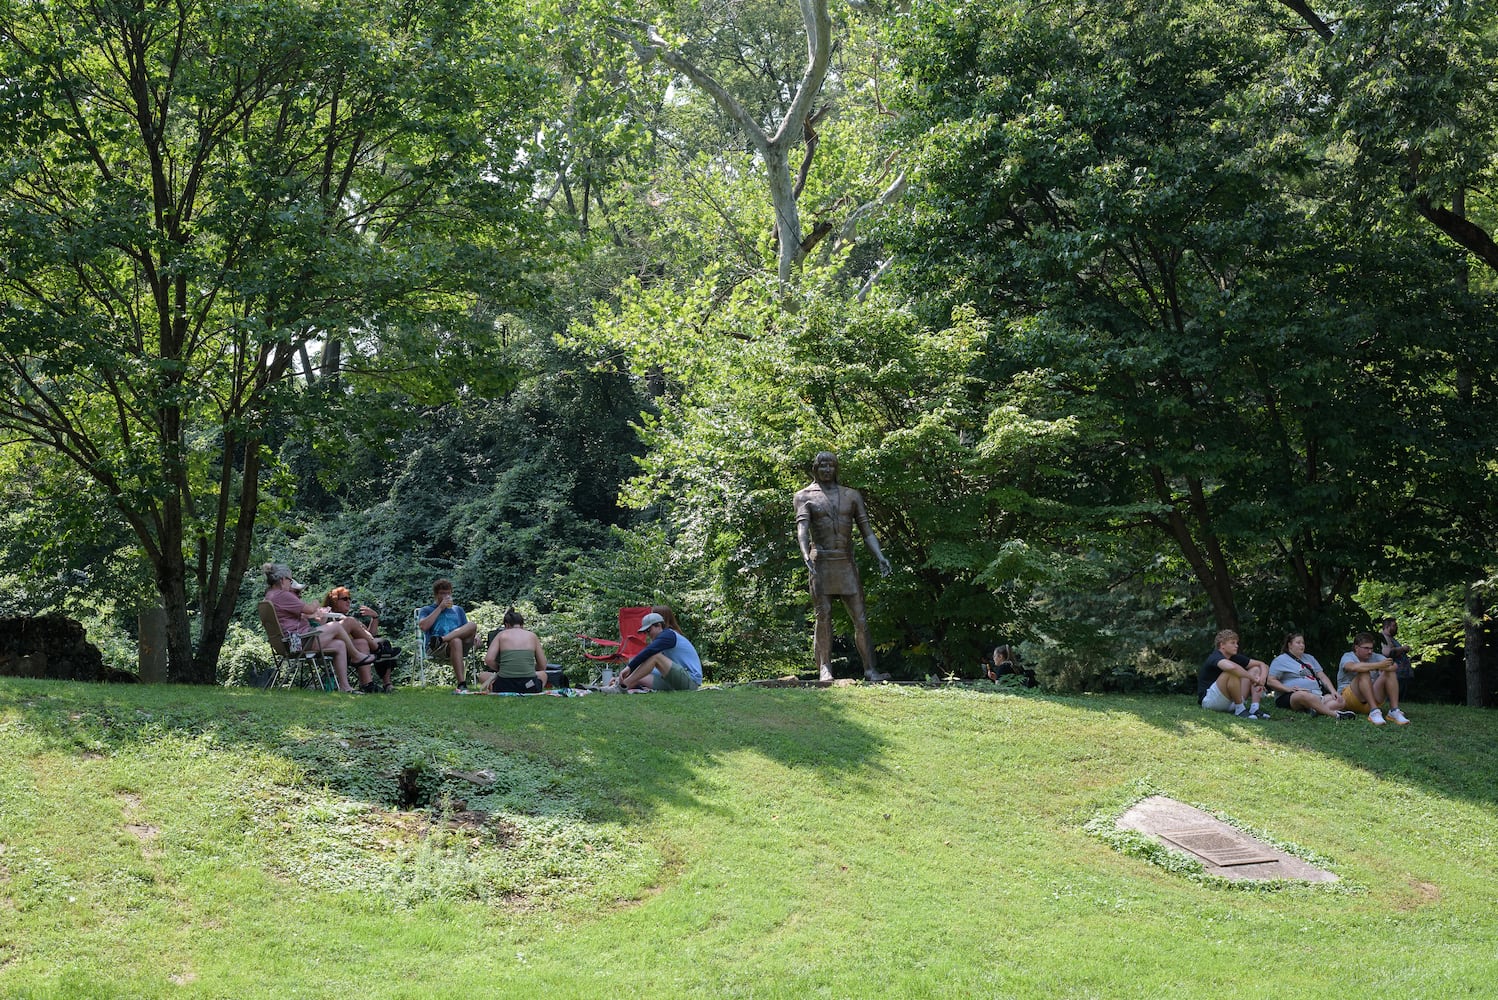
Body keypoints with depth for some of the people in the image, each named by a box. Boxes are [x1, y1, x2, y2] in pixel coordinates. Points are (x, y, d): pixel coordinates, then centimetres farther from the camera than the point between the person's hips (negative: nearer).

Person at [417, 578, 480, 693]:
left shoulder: (458, 610, 32)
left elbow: (466, 631, 26)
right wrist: (440, 608, 0)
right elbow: (423, 627, -2)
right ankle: (461, 684, -51)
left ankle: (440, 640, -44)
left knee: (473, 625, -27)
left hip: (463, 643, 3)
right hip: (435, 649, -3)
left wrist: (475, 636, 1)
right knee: (456, 641, -40)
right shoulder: (427, 610, 20)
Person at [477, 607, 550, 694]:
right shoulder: (532, 635, 12)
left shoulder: (501, 635, 9)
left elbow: (489, 660, -3)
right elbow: (543, 666, 13)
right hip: (529, 687, 1)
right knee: (543, 674, 37)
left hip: (505, 686, 0)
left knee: (482, 675, 32)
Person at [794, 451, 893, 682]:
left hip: (847, 565, 3)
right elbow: (802, 527, -10)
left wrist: (880, 556, -5)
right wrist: (805, 555, -28)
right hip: (820, 563, -3)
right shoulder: (805, 496, 6)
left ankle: (869, 670, 0)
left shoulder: (852, 496, 15)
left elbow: (866, 530, 10)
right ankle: (825, 670, -3)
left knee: (860, 618, -1)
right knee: (823, 617, -5)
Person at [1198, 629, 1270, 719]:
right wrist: (1252, 678, -28)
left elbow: (1263, 665, 10)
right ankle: (1240, 709, -20)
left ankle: (1254, 708, -12)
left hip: (1230, 703, 9)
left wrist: (1262, 679, -12)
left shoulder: (1235, 657, 7)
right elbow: (1231, 667, -42)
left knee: (1256, 669, 4)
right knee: (1232, 673, -31)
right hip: (1208, 700, -9)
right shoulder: (1215, 657, -17)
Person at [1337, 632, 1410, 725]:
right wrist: (1379, 665, -36)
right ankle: (1374, 712, -43)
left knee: (1390, 672, -10)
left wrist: (1388, 667, -28)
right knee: (1364, 673, -29)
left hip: (1372, 699, 5)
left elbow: (1394, 665, -5)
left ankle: (1394, 711, -26)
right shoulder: (1348, 656, -4)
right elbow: (1354, 667, -30)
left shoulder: (1374, 657, 12)